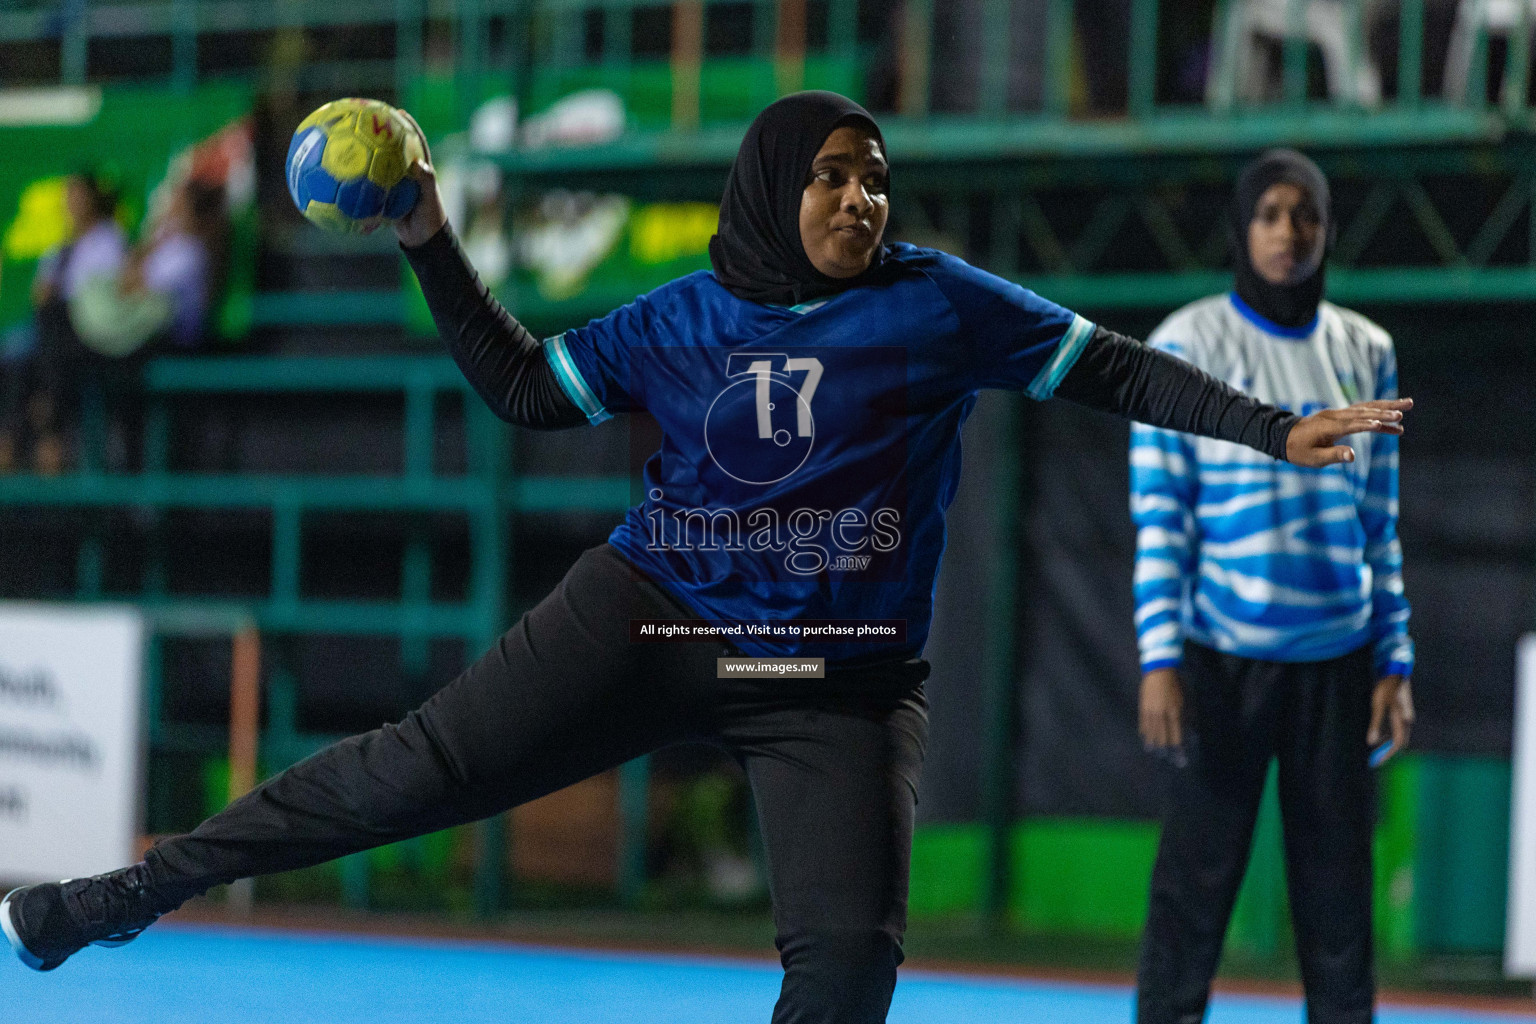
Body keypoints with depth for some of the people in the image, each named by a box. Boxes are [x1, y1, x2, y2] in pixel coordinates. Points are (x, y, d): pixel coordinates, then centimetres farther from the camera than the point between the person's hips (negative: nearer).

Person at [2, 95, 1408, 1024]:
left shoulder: (940, 305, -1)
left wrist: (1276, 429, -4)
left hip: (842, 681, 0)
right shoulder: (683, 323, 5)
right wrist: (432, 248, 7)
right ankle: (132, 893, -3)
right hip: (649, 620, 0)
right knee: (425, 764, -9)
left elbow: (1110, 367, 3)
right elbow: (526, 387, 15)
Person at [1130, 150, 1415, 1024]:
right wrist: (1159, 659, -10)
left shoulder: (1366, 353, 10)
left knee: (1339, 891, 3)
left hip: (1337, 660, 3)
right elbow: (1158, 512, -3)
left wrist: (1394, 661, 8)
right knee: (1196, 882, -5)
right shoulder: (1188, 344, -1)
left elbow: (1381, 520, 13)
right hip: (1222, 657, -3)